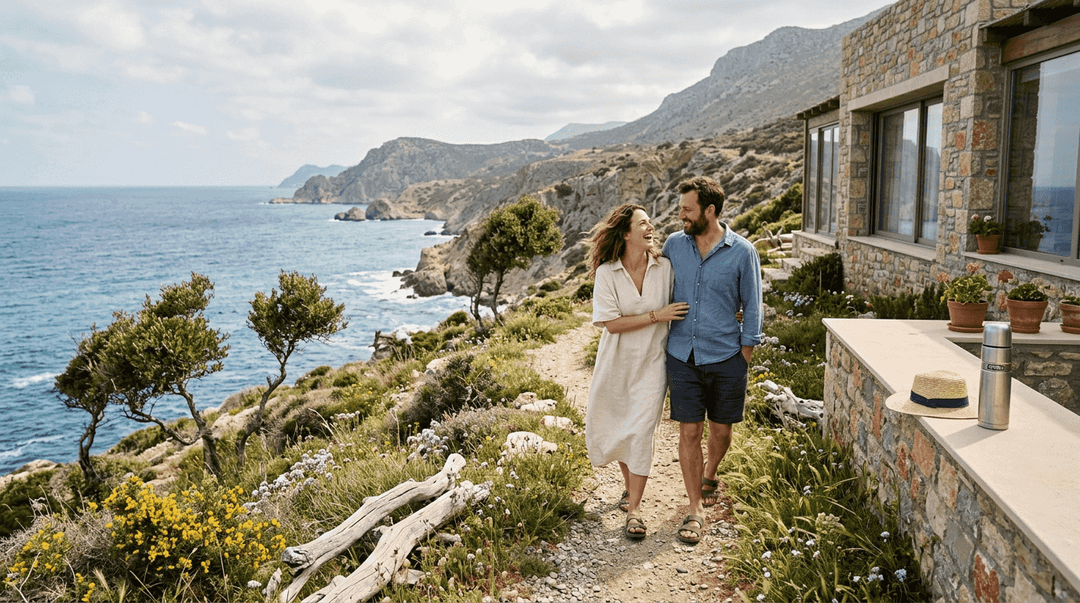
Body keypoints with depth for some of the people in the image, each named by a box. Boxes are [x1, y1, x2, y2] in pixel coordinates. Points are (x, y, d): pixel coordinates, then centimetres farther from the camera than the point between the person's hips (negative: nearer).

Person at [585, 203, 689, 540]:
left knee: (641, 434, -6)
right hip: (617, 362, 0)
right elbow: (612, 323, -16)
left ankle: (633, 510, 6)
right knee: (611, 430, 13)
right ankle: (629, 484, 41)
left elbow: (678, 310, 9)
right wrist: (656, 315, -19)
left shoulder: (664, 268, -4)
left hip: (652, 363, 0)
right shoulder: (607, 273, -10)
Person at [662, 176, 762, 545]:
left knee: (721, 429, 12)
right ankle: (695, 511, 10)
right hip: (682, 357, 1)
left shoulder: (742, 252, -6)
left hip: (726, 359, -1)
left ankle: (708, 477, 42)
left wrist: (744, 357, -1)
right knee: (689, 432, 0)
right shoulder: (674, 245, 2)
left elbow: (751, 308, 1)